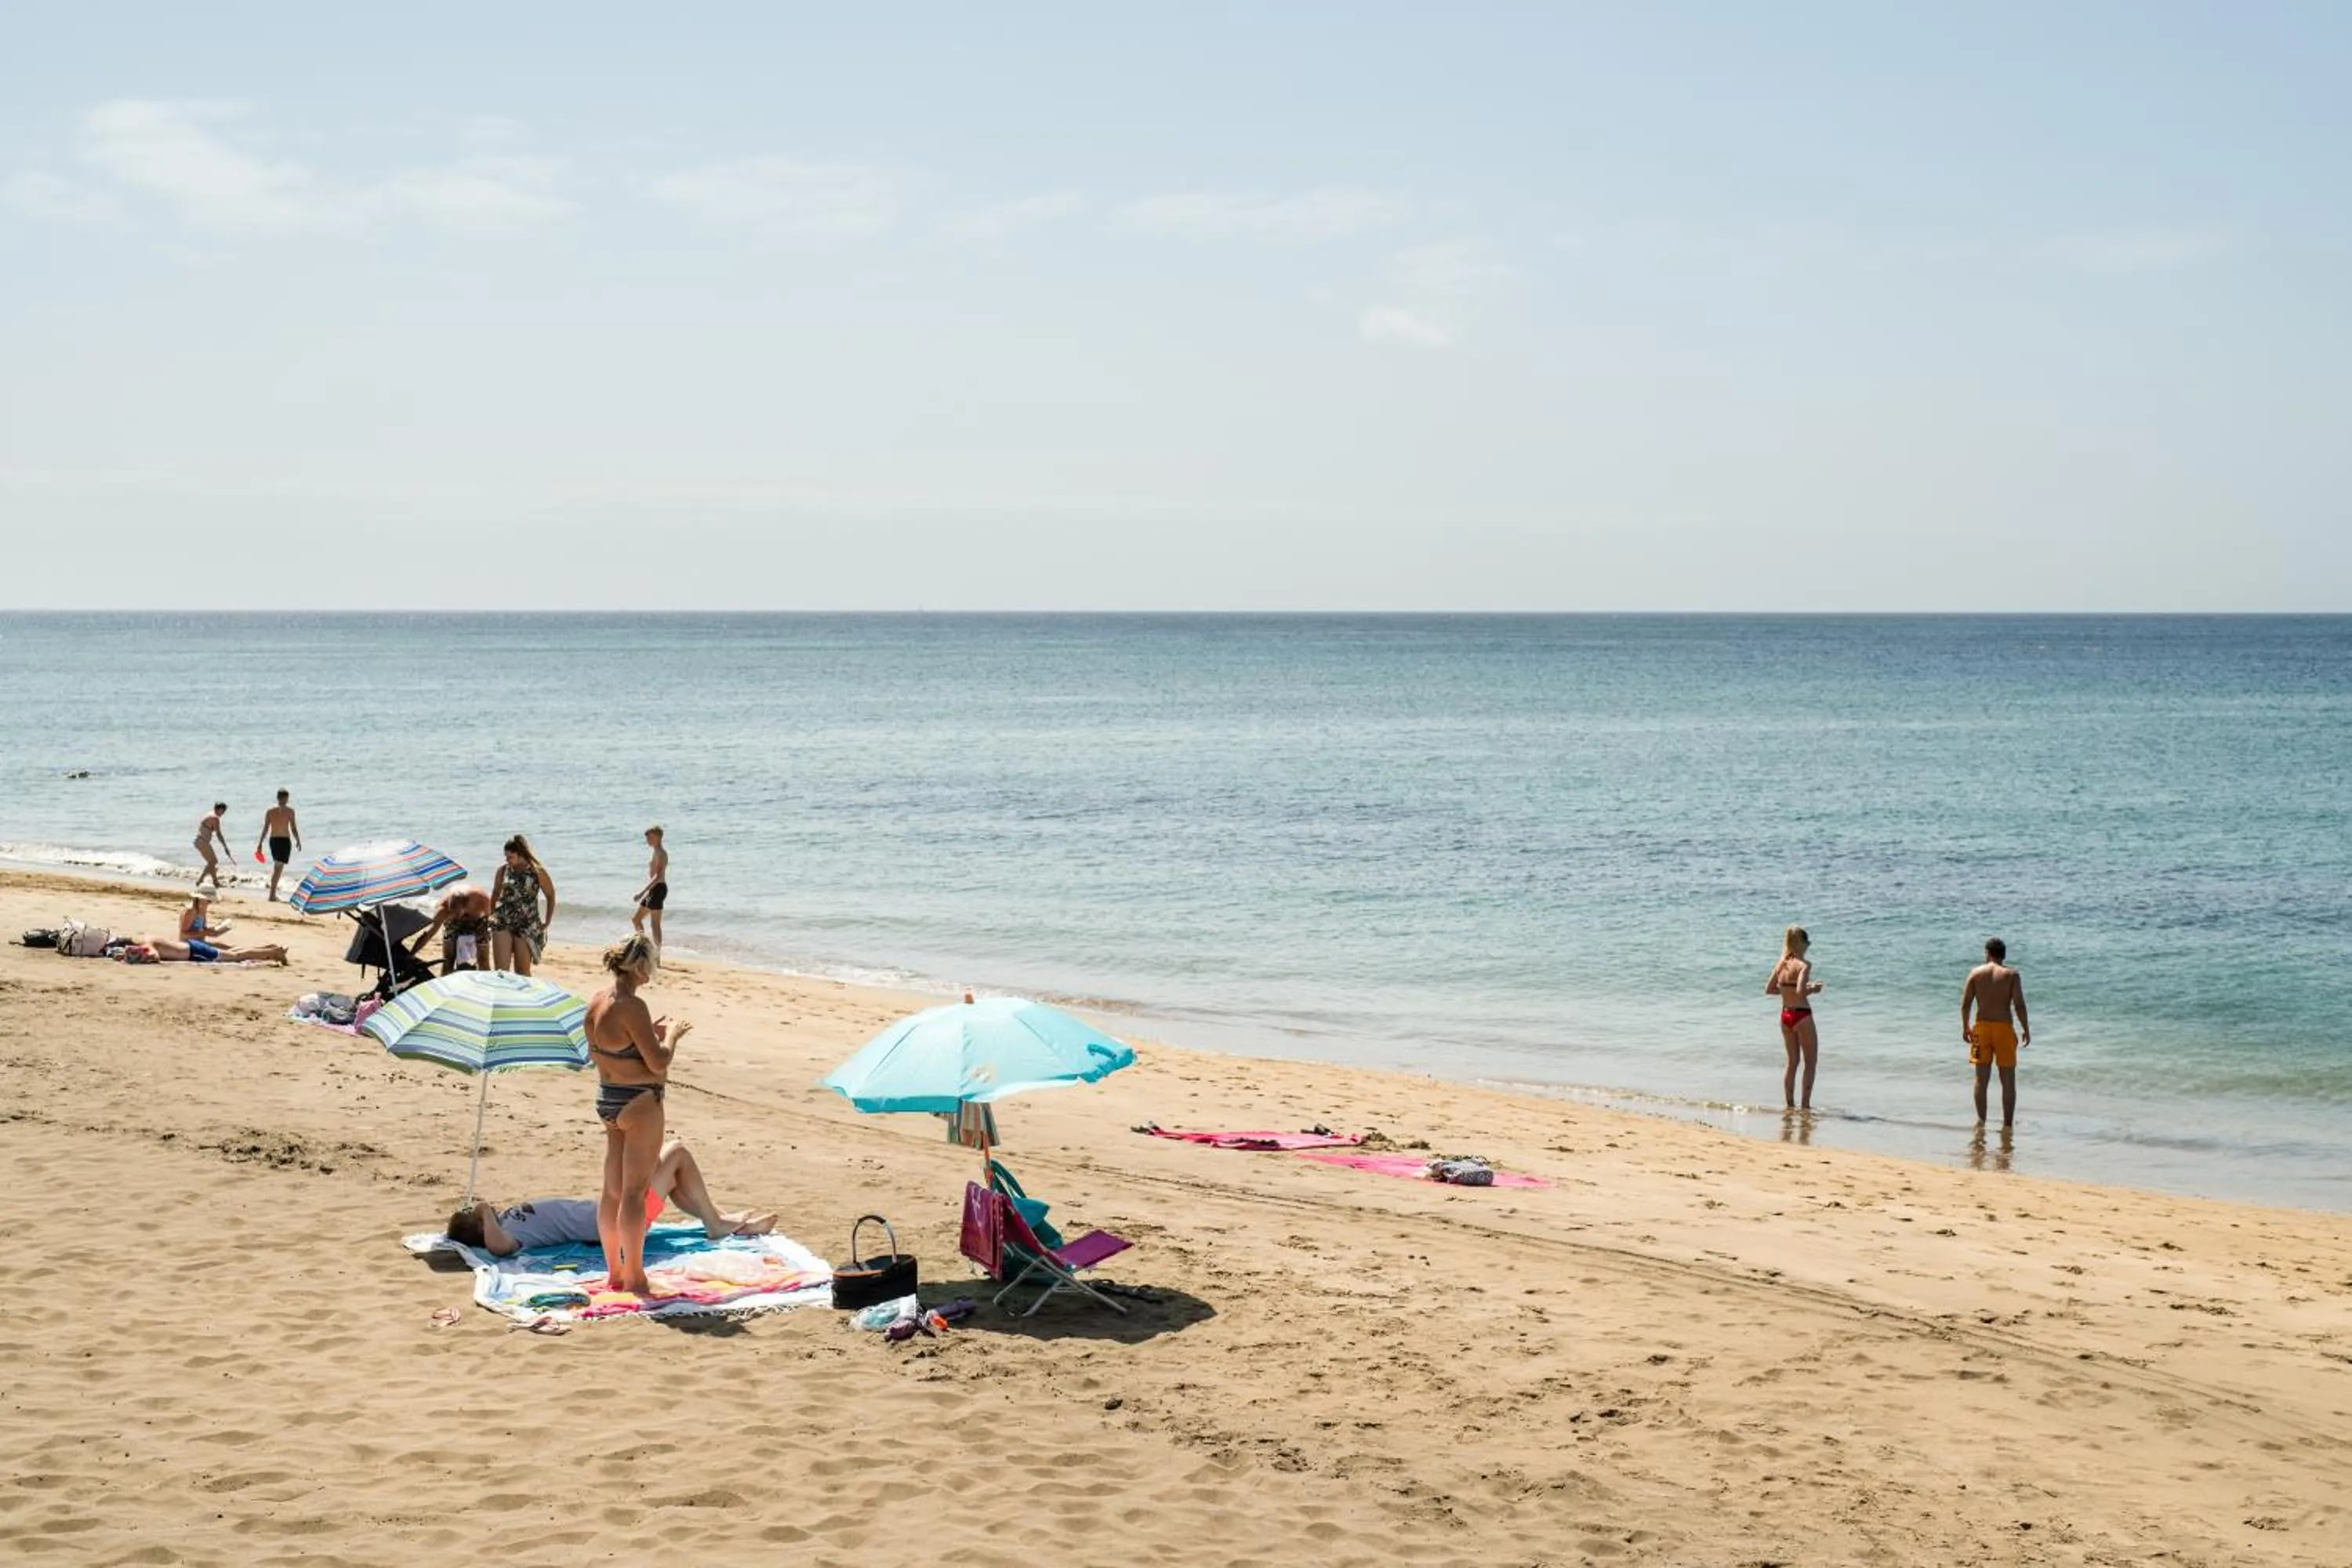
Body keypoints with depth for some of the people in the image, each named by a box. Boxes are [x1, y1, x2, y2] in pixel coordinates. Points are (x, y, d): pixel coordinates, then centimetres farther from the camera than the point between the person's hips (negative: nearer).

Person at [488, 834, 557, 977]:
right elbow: (495, 895, 18)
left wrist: (547, 921, 5)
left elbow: (551, 896, 6)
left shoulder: (538, 872, -5)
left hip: (527, 926, -2)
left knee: (522, 971, 3)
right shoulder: (503, 871, 4)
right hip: (502, 922, 2)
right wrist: (490, 916, 17)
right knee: (501, 968, -7)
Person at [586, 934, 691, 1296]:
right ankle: (634, 1277, 5)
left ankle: (614, 1269, 25)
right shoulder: (632, 1007, -23)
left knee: (612, 1189, 15)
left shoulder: (596, 1002, 4)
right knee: (634, 1191, -1)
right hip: (639, 1103, -9)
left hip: (607, 1099, 9)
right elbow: (658, 1062, -22)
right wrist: (671, 1036, -3)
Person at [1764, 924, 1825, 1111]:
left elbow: (1769, 989, 8)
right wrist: (1813, 989, -8)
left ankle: (1790, 1104, 18)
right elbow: (1801, 991, -26)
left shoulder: (1781, 963, 4)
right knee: (1811, 1062, 6)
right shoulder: (1804, 964, -15)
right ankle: (1805, 1104, 3)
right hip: (1802, 1015, -7)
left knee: (1792, 1062, 17)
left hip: (1785, 1016, 7)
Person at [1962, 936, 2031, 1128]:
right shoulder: (2012, 975, -3)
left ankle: (1981, 1119, 12)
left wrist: (1965, 1027, 13)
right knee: (2008, 1081, 6)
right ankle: (2008, 1123, 6)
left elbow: (1965, 1004, 0)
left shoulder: (1976, 973, 2)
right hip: (2004, 1027, -2)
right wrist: (2026, 1030, 1)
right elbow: (2019, 1006, -9)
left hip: (1982, 1027, 2)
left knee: (1981, 1079, 10)